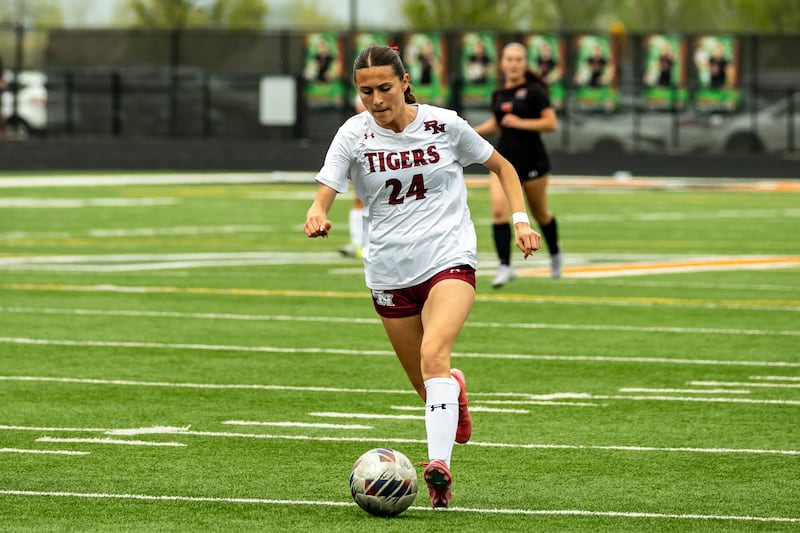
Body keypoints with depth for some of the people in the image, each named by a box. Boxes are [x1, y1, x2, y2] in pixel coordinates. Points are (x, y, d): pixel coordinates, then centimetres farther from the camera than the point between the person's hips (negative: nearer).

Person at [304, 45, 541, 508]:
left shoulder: (444, 124, -3)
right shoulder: (354, 135, -3)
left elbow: (502, 166, 12)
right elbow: (325, 193, -14)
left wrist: (521, 219, 1)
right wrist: (317, 217, -37)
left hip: (450, 261, -2)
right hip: (390, 274, 2)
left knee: (433, 356, -28)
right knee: (430, 390, 9)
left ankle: (439, 465, -36)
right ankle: (455, 389, 47)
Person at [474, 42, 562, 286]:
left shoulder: (533, 91, -10)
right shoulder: (499, 94, 7)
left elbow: (551, 122, -14)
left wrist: (521, 123, -22)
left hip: (532, 160, -4)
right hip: (504, 158, 4)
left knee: (539, 213, 13)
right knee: (499, 210, -16)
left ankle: (555, 254, 42)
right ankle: (505, 267, -15)